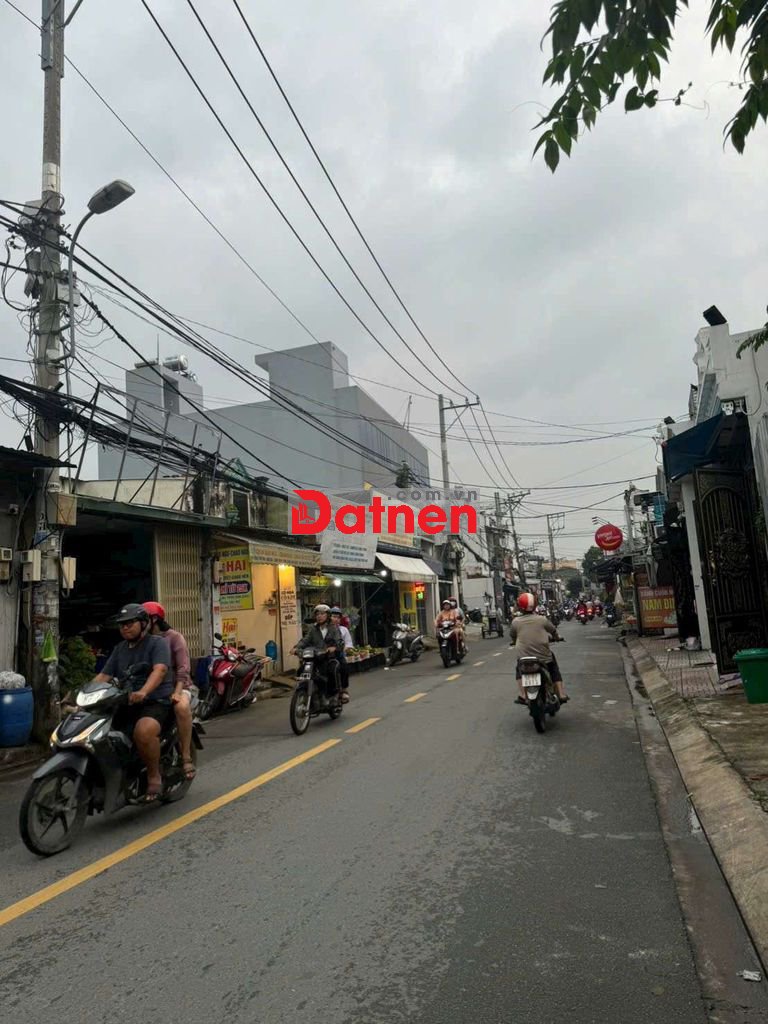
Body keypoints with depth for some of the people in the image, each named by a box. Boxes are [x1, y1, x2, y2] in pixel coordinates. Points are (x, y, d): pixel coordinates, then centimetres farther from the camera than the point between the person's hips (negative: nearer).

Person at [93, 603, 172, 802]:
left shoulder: (157, 643, -2)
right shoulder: (120, 649, 20)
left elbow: (160, 670, -20)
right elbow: (103, 676, 14)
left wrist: (143, 692, -38)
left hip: (155, 702, -7)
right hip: (126, 704, 7)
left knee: (143, 731, -37)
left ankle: (154, 776, -14)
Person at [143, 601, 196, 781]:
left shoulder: (174, 637, -3)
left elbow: (183, 667, -13)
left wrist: (177, 692, -27)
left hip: (178, 686, -6)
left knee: (181, 706, -39)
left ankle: (186, 757, -31)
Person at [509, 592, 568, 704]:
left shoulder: (515, 622, -5)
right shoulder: (542, 620, -4)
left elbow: (512, 636, 9)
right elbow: (553, 631, 10)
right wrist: (556, 637, 33)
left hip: (524, 658, 0)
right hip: (544, 657, 0)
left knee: (519, 671, 28)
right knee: (555, 672, 25)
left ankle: (522, 696, 18)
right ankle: (561, 695, 23)